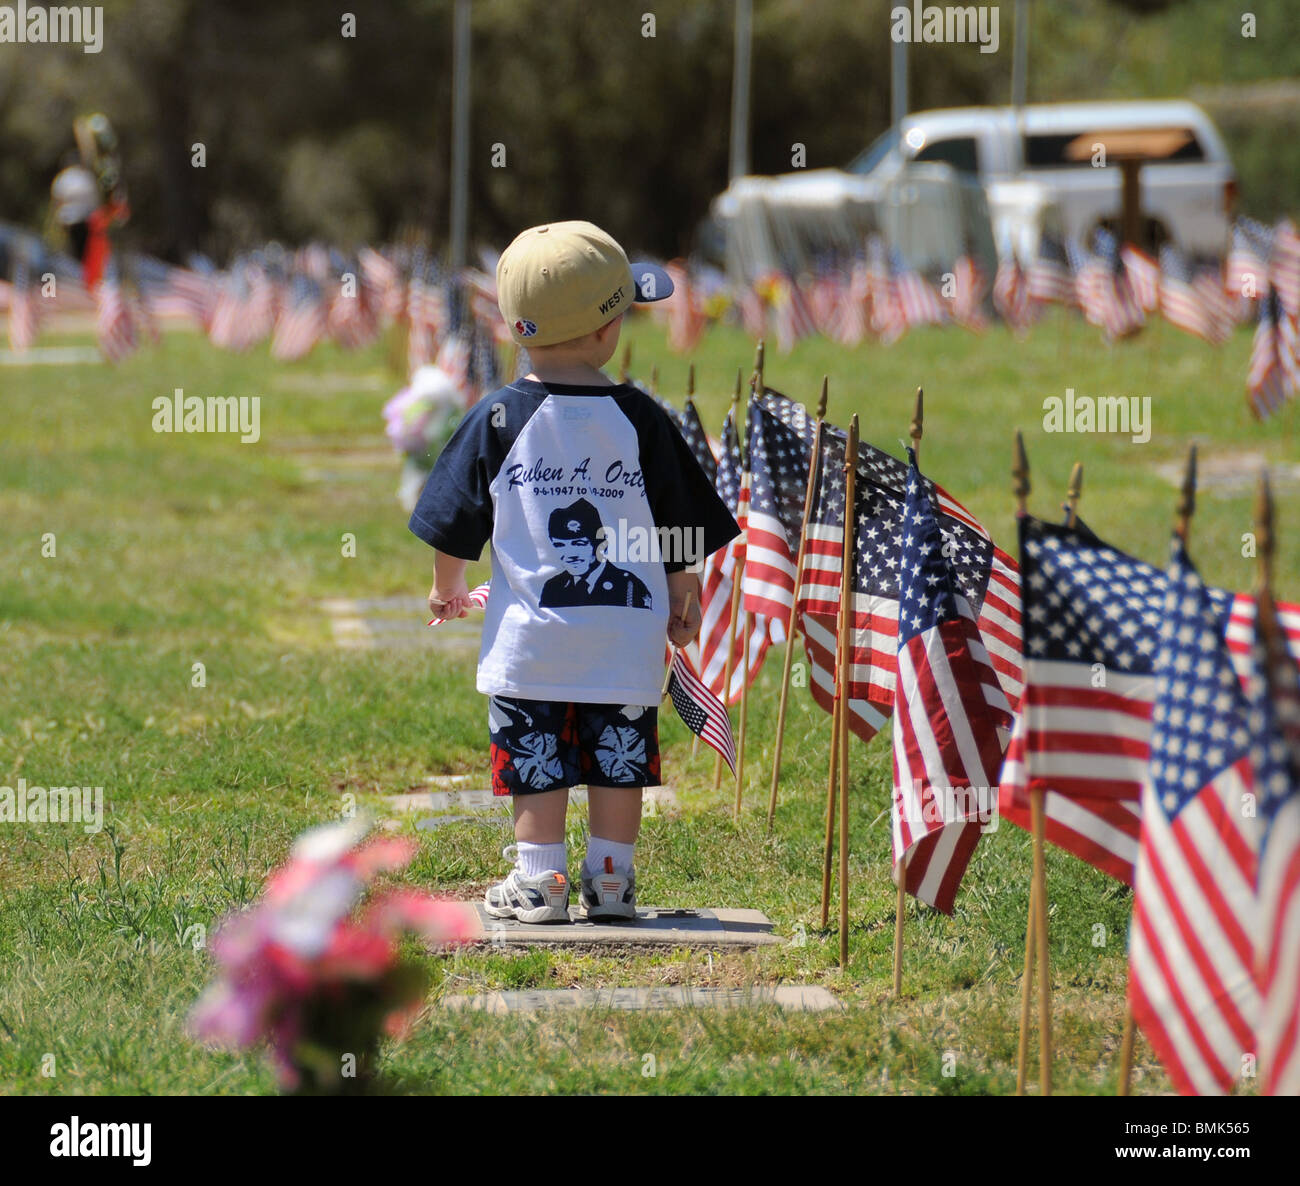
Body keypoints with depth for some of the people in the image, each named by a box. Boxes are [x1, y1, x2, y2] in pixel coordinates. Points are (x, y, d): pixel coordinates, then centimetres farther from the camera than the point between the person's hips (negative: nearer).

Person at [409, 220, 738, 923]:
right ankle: (611, 880, 14)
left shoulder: (497, 418, -5)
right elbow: (679, 522, 4)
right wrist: (682, 599, 20)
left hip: (530, 633, -1)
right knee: (619, 756, 11)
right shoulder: (637, 418, -4)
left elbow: (457, 521, 3)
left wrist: (447, 587, 22)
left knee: (536, 758, 7)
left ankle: (538, 879, 8)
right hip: (628, 634, 1)